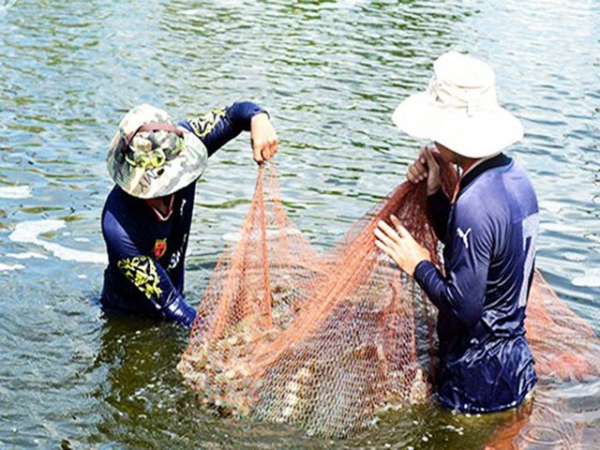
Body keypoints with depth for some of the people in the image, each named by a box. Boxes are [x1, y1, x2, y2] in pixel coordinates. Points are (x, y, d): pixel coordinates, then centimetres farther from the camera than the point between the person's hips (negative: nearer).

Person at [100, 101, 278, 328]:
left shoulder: (180, 143, -24)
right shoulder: (119, 227, -37)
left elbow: (233, 114, -12)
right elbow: (166, 302, -31)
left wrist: (258, 118, -37)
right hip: (128, 316, -5)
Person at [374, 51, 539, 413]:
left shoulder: (475, 203, -28)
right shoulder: (516, 178, 2)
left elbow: (463, 306, -26)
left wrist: (419, 265, -12)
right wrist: (435, 193, 2)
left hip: (479, 378, -9)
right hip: (515, 359, 9)